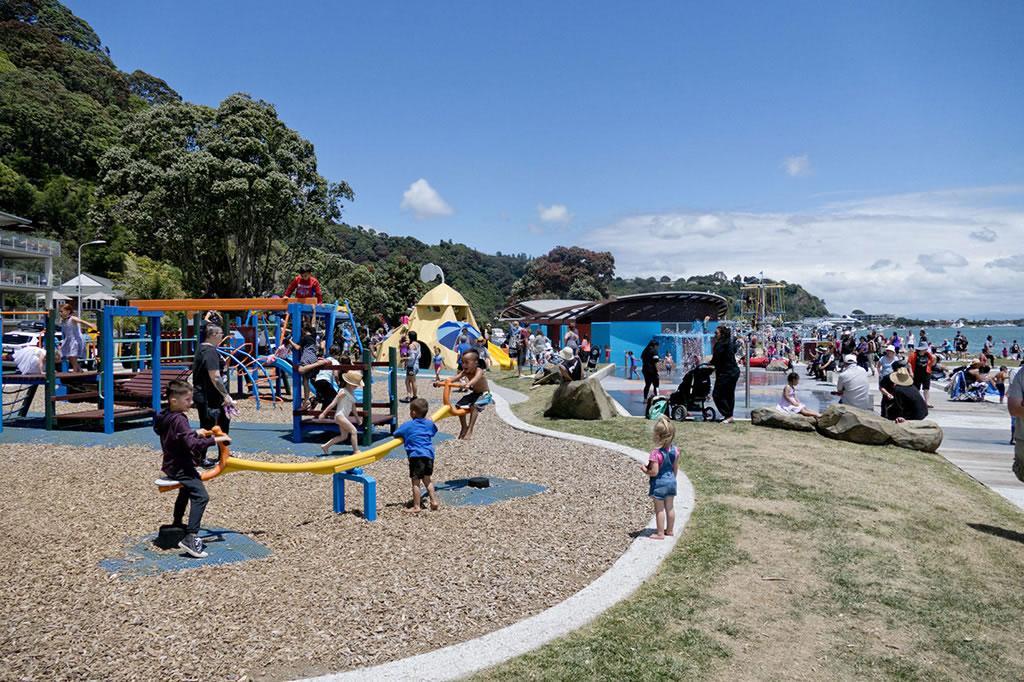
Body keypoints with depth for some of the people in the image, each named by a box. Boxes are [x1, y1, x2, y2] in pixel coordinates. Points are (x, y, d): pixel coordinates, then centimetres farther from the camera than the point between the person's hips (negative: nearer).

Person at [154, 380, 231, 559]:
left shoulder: (165, 416, 6)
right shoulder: (179, 420, -24)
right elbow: (193, 444, -34)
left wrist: (195, 433, 14)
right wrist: (215, 439, -31)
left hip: (171, 464, 11)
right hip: (180, 468, -11)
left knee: (186, 489, 35)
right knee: (201, 496, -22)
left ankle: (177, 523, 53)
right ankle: (191, 537, -29)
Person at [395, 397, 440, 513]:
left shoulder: (408, 425, -3)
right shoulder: (429, 423, 11)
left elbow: (395, 434, 4)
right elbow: (434, 431, 31)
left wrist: (404, 438, 22)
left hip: (416, 456, -6)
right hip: (429, 455, 6)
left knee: (416, 481, 1)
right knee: (427, 479, 20)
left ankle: (416, 506, 2)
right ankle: (434, 502, 17)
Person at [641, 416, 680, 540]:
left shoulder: (656, 453, -26)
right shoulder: (675, 450, -5)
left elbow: (654, 472, -24)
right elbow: (675, 468, 6)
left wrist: (645, 469, -6)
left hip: (659, 484, -7)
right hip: (671, 481, 7)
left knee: (659, 509, 5)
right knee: (670, 507, 18)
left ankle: (660, 533, 13)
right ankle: (670, 529, 32)